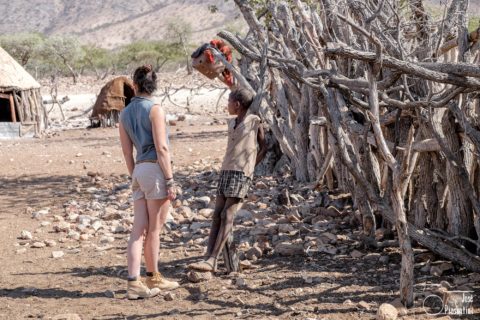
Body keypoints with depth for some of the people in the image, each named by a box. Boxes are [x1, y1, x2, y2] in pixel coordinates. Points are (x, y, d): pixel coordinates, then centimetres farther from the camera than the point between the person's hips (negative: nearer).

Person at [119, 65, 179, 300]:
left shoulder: (125, 113, 11)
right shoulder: (155, 109, -8)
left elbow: (127, 152, 14)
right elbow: (161, 148, -13)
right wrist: (170, 181, -12)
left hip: (139, 170, 6)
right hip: (156, 168, -6)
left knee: (139, 230, 3)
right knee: (154, 230, 5)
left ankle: (134, 282, -2)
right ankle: (153, 278, 16)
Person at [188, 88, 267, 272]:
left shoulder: (254, 121, 1)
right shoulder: (231, 123, 19)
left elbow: (263, 148, 7)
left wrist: (249, 167, 3)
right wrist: (225, 169, 16)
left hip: (242, 174, -7)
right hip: (226, 172, 7)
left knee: (227, 216, -13)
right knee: (217, 215, -3)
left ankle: (212, 260, -19)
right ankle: (209, 259, -7)